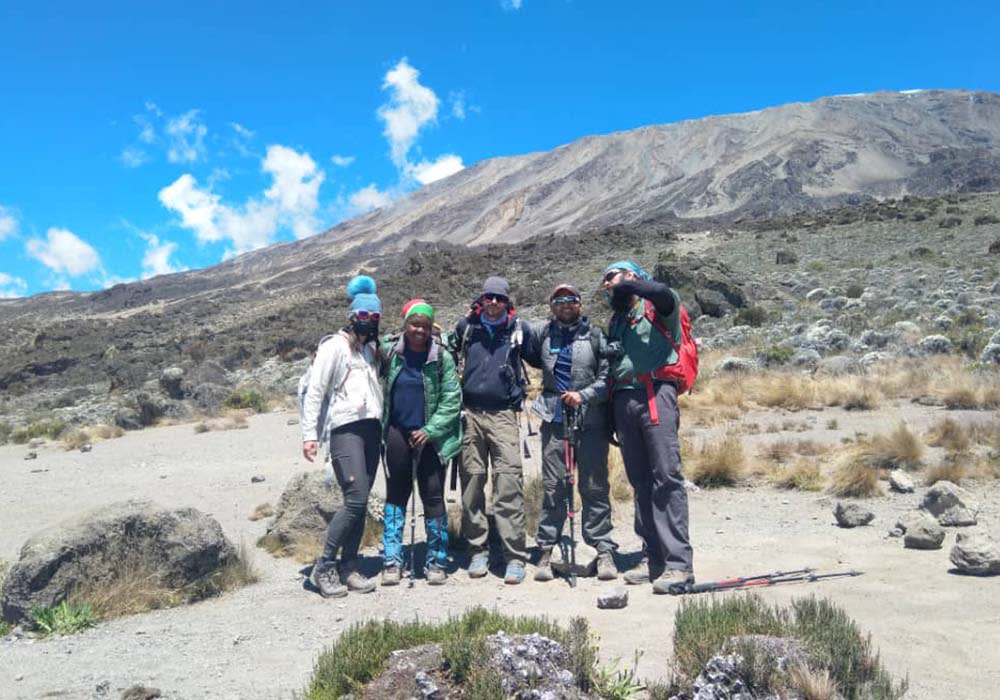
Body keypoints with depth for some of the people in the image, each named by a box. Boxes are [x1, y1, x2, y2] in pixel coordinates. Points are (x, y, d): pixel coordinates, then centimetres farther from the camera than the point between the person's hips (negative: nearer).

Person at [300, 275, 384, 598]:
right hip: (345, 428, -7)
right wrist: (309, 434, -11)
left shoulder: (371, 349, 19)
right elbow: (314, 392, -6)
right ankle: (324, 567, 1)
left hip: (372, 428, 7)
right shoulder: (334, 347, -1)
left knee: (360, 503, 6)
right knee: (356, 500, -13)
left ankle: (348, 566, 14)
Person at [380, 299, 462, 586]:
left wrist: (430, 430, -15)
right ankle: (392, 560, 16)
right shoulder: (389, 351, 0)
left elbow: (452, 399, -7)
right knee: (395, 496, 8)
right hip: (398, 434, 2)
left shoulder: (441, 357, -6)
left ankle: (436, 561, 13)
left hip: (430, 437, -2)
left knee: (433, 498, 2)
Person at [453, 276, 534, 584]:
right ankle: (478, 551, 14)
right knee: (472, 481, 3)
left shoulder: (518, 330, 6)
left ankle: (515, 556, -6)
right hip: (470, 413, 2)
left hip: (503, 414, -2)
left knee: (509, 483, -9)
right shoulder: (466, 327, 10)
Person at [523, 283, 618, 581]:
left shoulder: (595, 335, 4)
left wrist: (584, 395, -12)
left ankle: (604, 549, 9)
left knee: (595, 486, 2)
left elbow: (608, 376, -1)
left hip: (591, 419, -1)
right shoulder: (542, 332, 10)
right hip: (554, 419, 2)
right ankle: (546, 550, 10)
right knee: (552, 487, 3)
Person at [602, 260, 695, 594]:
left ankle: (679, 563, -12)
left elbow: (663, 293, -20)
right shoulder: (616, 321, 26)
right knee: (640, 481, 7)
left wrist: (625, 285, -4)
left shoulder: (656, 307, 5)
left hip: (655, 395, -7)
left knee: (666, 476, -13)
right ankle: (653, 558, 12)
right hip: (622, 400, 7)